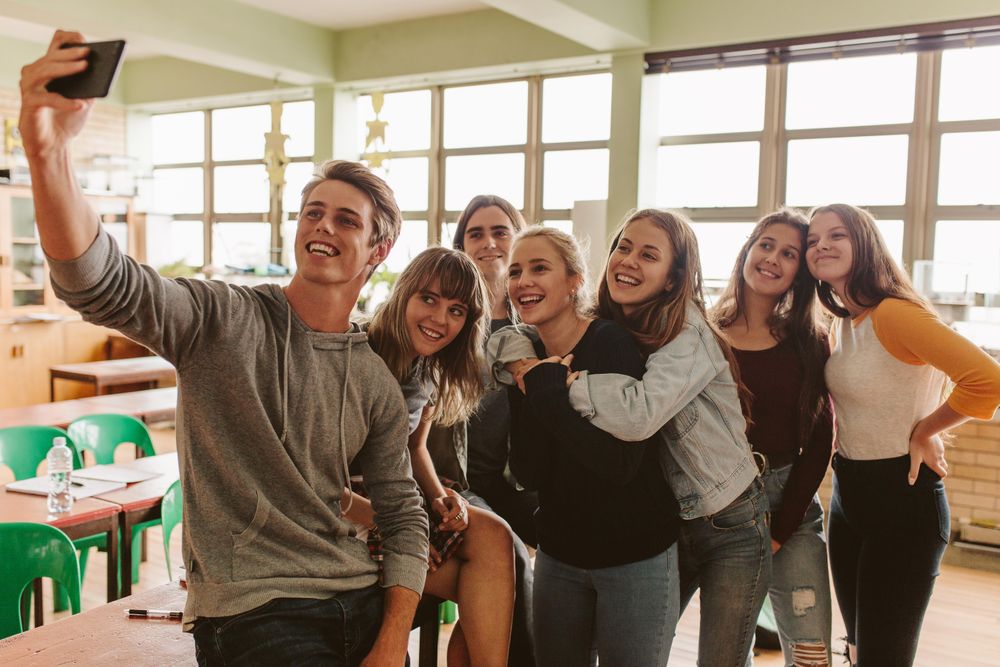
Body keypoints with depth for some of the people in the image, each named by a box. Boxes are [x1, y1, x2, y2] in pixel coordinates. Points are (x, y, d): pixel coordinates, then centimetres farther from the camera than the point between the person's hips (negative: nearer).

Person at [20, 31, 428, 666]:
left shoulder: (377, 384, 5)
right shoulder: (224, 321, -6)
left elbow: (402, 515, 8)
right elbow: (101, 282, -24)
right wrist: (49, 150, -40)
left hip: (362, 602, 5)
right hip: (252, 614, -4)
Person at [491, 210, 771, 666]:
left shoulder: (690, 337, -22)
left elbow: (639, 413, -40)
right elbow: (502, 340, 0)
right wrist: (526, 358, -23)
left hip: (730, 526, -5)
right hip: (663, 525, 6)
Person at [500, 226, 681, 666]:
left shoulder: (613, 342, -16)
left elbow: (620, 463, -28)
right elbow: (528, 473, -9)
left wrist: (545, 384, -25)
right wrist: (531, 387, -20)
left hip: (635, 556, -5)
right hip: (559, 553, 5)